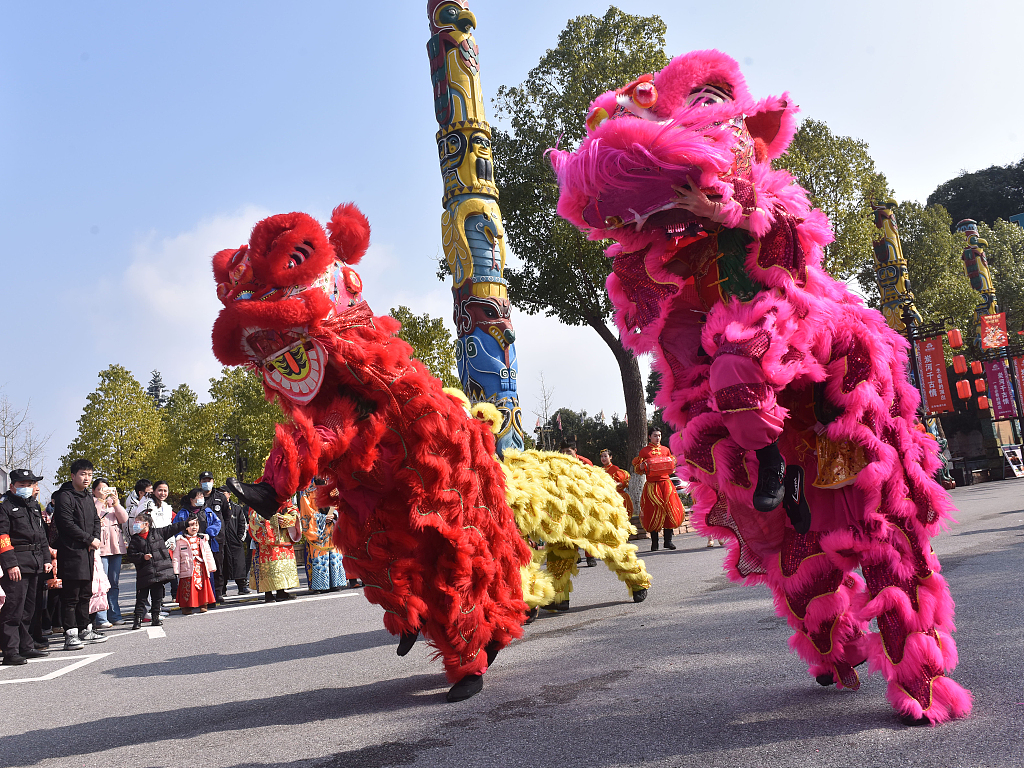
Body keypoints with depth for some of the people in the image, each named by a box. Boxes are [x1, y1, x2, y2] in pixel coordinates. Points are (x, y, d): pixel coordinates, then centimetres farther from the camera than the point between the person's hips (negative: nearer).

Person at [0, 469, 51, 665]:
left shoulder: (34, 505, 17)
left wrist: (46, 559, 17)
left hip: (35, 564, 8)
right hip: (17, 562, -8)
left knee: (29, 608, 14)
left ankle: (25, 646, 22)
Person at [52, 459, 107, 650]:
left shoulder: (88, 496, 17)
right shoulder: (65, 496, -9)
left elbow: (96, 520, 20)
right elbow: (67, 524, -17)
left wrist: (96, 538, 1)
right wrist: (90, 539, -13)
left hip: (87, 552, 8)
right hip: (71, 552, -8)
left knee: (85, 593, 14)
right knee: (71, 595, -6)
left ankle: (85, 630, 22)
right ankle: (70, 634, -3)